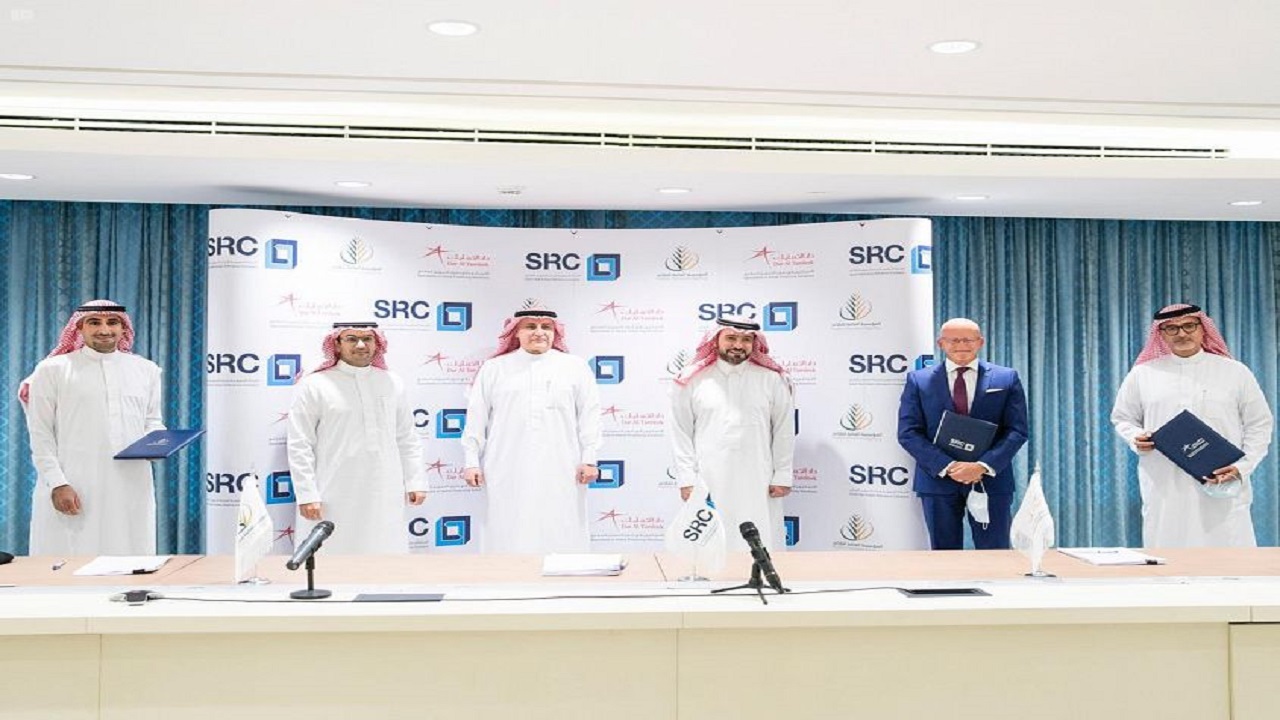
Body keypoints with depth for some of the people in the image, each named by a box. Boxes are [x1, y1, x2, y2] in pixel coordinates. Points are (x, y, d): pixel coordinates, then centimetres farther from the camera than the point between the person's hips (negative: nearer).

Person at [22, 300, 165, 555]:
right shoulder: (53, 370, 5)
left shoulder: (146, 370, 15)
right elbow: (41, 435, 2)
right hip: (73, 490, -2)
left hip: (131, 490, 3)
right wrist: (58, 483, -9)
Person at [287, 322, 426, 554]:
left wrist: (416, 481, 9)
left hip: (384, 500, 4)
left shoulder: (392, 383, 11)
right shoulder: (314, 386, -1)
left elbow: (407, 439, 14)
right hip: (334, 501, -3)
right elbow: (300, 446, -3)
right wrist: (307, 495, -8)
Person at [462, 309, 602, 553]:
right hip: (509, 473, 0)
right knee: (510, 540, 0)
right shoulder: (493, 369, 10)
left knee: (560, 540, 0)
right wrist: (472, 462, 5)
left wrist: (589, 459, 0)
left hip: (560, 473, 0)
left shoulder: (575, 366, 9)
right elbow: (476, 419, 9)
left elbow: (589, 415, 6)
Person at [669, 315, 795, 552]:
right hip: (707, 484, 0)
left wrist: (782, 476, 3)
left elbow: (784, 431, 6)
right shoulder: (692, 380, 3)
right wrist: (687, 479, -1)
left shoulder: (772, 379, 4)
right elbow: (681, 433, 3)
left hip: (757, 485, 0)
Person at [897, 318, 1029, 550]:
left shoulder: (1006, 379, 5)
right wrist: (947, 466, -15)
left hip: (991, 480, 0)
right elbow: (908, 433, -2)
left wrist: (983, 466, -15)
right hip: (938, 479, 0)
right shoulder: (918, 380, 4)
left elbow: (1017, 431, 0)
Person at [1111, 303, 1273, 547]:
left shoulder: (1235, 372, 8)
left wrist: (1242, 467, -5)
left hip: (1223, 490, 0)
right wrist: (1136, 438, -3)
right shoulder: (1142, 374, 10)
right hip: (1165, 491, 1)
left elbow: (1259, 425, 9)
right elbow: (1121, 418, 19)